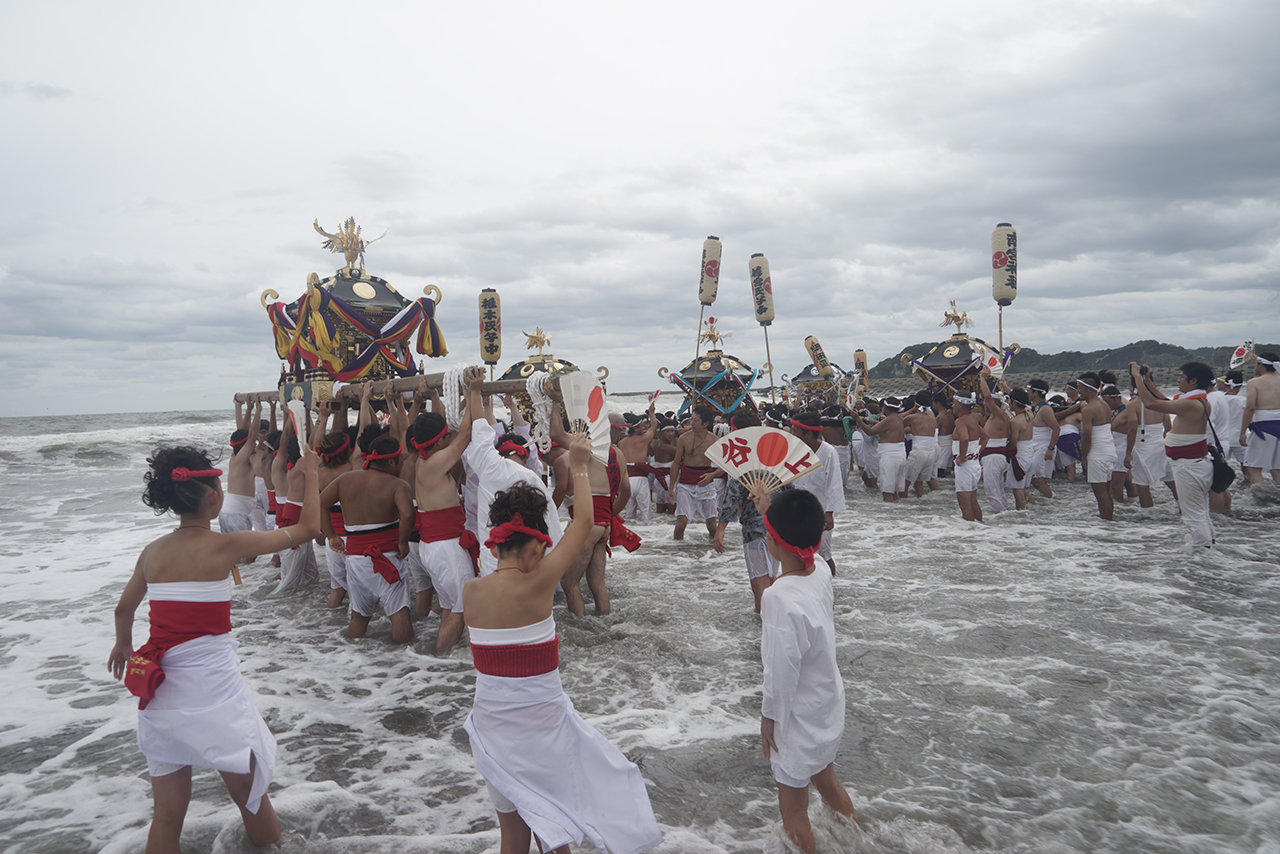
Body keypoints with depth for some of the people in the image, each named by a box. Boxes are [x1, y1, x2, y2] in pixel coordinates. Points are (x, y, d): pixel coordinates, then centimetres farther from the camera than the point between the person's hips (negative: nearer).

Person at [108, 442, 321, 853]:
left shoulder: (152, 553, 4)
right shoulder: (225, 546, -12)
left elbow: (123, 609, 21)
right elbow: (308, 527, -5)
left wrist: (123, 646, 41)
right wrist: (310, 473, 8)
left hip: (160, 692, 5)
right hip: (213, 689, -5)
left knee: (166, 817, 16)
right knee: (251, 797, 16)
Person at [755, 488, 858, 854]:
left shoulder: (779, 597, -33)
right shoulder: (822, 575, -11)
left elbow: (781, 672, -26)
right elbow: (800, 543, 14)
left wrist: (768, 718, -10)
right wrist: (770, 510, 24)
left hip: (800, 720, -8)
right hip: (829, 711, 8)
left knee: (793, 811, 12)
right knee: (826, 780, 31)